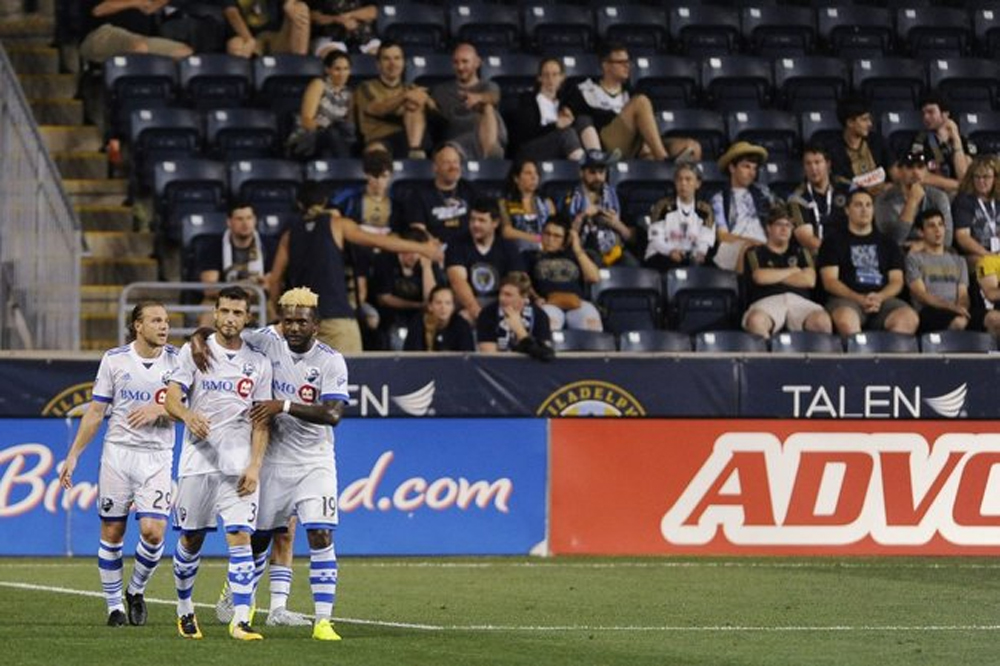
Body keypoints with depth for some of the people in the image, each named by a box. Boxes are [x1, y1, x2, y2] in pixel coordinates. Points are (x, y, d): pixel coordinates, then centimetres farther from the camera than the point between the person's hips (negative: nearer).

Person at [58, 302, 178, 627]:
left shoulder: (176, 360, 1)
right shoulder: (114, 359, 1)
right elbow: (95, 412, 5)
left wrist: (159, 410, -19)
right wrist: (73, 455, 3)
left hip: (157, 456, 0)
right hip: (118, 451, 0)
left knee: (153, 531, -13)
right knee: (112, 532, 2)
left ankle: (136, 590, 13)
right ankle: (114, 604, 15)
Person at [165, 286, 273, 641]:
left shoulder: (258, 362, 8)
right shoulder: (193, 351, 3)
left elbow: (260, 421, 7)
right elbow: (172, 398, -5)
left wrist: (254, 466, -4)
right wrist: (189, 416, -28)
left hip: (239, 465, 1)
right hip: (198, 461, 0)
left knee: (240, 538, -11)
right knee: (191, 540, 8)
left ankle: (241, 620, -14)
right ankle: (184, 608, 29)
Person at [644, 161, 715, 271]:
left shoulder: (704, 211, 11)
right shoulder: (663, 207, 7)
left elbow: (705, 241, 0)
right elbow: (656, 239, -4)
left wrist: (700, 253, -26)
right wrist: (670, 251, -27)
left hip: (690, 258, 2)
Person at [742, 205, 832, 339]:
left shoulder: (800, 252, 28)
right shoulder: (755, 253, 21)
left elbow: (810, 280, 10)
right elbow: (760, 277, -1)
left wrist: (774, 276, 9)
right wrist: (792, 271, 11)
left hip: (799, 301, 2)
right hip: (768, 301, -2)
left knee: (823, 321, -36)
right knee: (756, 321, -43)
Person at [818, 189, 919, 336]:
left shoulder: (888, 245, 25)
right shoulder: (833, 242, 17)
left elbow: (896, 281, 15)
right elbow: (829, 281, 5)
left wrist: (880, 297, -8)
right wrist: (859, 299, -12)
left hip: (883, 299, 2)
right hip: (847, 298, -2)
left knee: (909, 318, -33)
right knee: (846, 320, -42)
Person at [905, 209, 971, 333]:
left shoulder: (958, 260, 27)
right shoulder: (914, 259, 12)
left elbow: (963, 295, 17)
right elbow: (921, 295, -2)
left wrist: (962, 308, -11)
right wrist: (951, 307, -19)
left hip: (955, 312, 5)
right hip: (928, 313, -5)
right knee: (958, 321, -39)